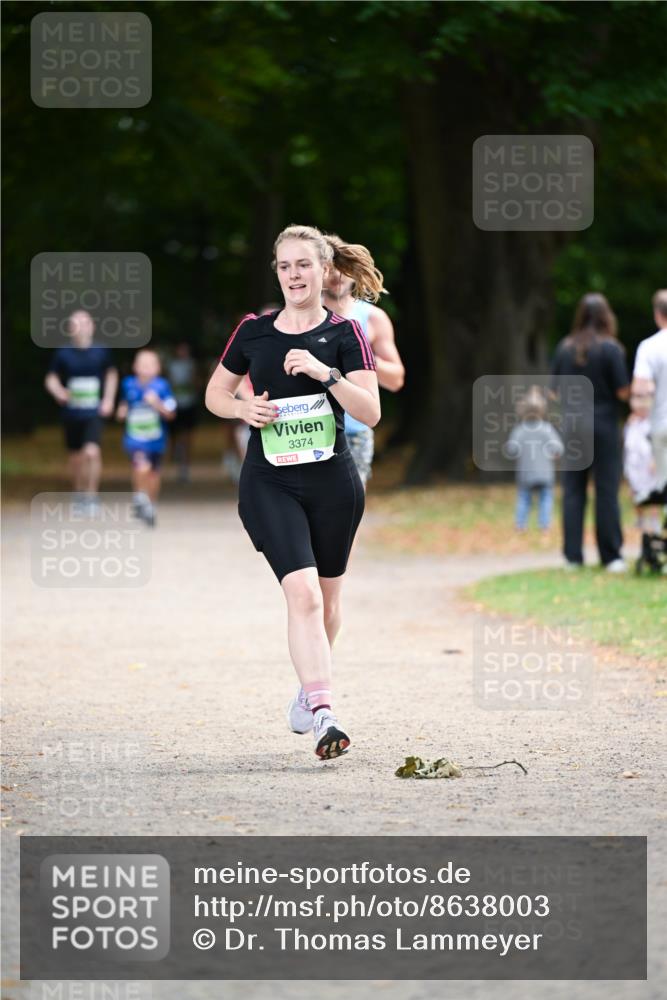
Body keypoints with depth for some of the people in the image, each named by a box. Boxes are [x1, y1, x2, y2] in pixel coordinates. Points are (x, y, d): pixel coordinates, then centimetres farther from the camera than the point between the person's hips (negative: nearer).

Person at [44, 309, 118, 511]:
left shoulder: (101, 352, -2)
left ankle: (92, 496, -10)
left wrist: (109, 400, 6)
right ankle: (79, 495, 34)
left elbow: (112, 374, 15)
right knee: (76, 457, 13)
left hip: (93, 413, -2)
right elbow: (51, 378, 5)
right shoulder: (63, 354, -4)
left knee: (92, 453, -20)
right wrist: (59, 392, -17)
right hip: (71, 413, 2)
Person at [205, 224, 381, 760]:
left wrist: (325, 373, -22)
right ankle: (324, 716, -24)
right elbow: (215, 394, 16)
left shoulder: (344, 333, -1)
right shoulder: (254, 331, 4)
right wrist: (243, 409, -5)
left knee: (327, 599, 14)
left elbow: (371, 412, -10)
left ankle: (310, 686, 40)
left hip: (332, 480, 1)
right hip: (270, 482, -1)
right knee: (303, 592, -18)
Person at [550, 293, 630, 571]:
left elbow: (554, 390, 6)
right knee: (607, 491, 2)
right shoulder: (610, 348, -9)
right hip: (604, 426, -3)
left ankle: (572, 556, 4)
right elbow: (623, 391, -10)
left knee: (573, 491, 6)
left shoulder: (565, 347, 2)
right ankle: (610, 556, 2)